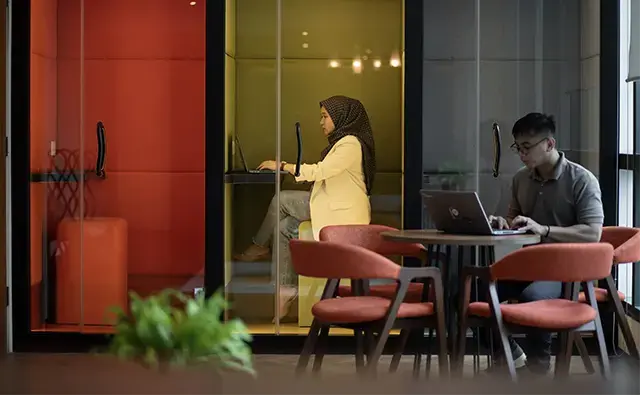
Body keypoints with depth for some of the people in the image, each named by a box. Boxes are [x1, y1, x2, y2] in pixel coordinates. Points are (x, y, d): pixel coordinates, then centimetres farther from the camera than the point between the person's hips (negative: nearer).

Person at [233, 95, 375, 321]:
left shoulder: (350, 144, -15)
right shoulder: (342, 142, 19)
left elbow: (320, 171, -21)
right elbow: (324, 174, 17)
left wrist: (282, 166, -14)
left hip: (343, 213, -10)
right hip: (332, 205, 10)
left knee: (282, 200, -13)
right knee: (284, 228, -1)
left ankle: (260, 247, 7)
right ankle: (286, 289, -1)